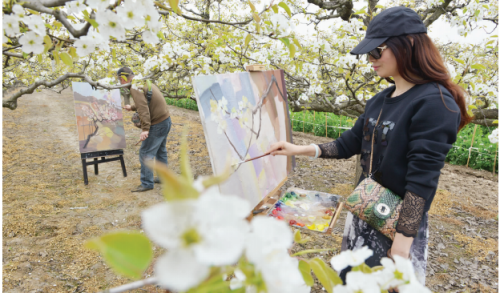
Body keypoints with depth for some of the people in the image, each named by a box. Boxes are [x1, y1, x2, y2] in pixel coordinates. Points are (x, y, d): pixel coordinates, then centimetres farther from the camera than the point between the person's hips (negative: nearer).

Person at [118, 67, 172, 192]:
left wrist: (145, 129, -30)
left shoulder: (135, 88, -15)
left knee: (145, 153, -2)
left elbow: (143, 109, -26)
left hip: (157, 125, -10)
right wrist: (132, 107, 40)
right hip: (166, 121, 10)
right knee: (160, 151, 21)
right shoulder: (144, 82, 15)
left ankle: (147, 183, 5)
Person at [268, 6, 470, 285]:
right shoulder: (379, 100, 4)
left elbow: (422, 178, -21)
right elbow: (350, 143, 9)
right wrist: (298, 149, 0)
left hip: (400, 218, -7)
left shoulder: (434, 103, -19)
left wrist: (405, 238, -19)